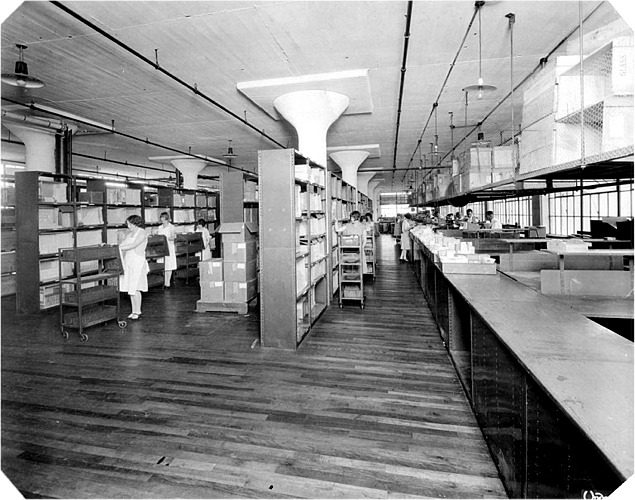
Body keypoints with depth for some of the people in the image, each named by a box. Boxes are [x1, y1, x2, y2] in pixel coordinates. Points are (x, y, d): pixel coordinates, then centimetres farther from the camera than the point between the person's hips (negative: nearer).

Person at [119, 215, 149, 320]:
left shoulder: (142, 233, -7)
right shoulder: (129, 233, 16)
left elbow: (133, 245, -18)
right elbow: (122, 244, 14)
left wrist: (119, 247, -19)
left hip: (137, 262, -7)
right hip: (127, 261, 8)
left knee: (135, 289, -6)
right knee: (130, 288, 8)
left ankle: (137, 312, 4)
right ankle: (134, 311, 17)